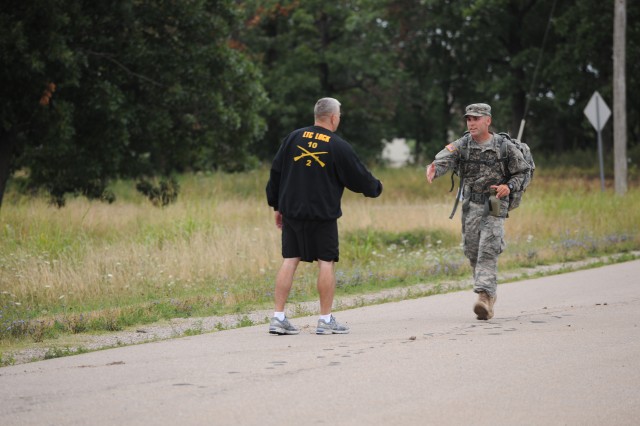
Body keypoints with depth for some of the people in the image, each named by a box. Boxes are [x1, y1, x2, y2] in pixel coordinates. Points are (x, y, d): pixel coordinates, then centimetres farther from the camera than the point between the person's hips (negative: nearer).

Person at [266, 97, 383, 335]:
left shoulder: (294, 138, 6)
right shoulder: (338, 146, -6)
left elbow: (276, 172, 10)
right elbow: (359, 178, 2)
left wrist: (277, 205, 18)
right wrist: (375, 188, 24)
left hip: (291, 211, 4)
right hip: (322, 215, -4)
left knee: (289, 261, 6)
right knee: (326, 262, 3)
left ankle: (278, 317, 2)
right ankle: (326, 320, 4)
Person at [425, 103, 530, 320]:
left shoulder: (505, 146, -3)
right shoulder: (462, 145, 1)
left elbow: (523, 171, 5)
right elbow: (444, 160, -16)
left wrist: (508, 186, -14)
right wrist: (433, 170, -39)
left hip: (495, 206, -3)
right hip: (470, 206, 3)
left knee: (488, 251, -15)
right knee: (471, 250, 6)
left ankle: (484, 296, -21)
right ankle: (490, 290, 26)